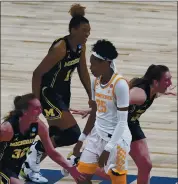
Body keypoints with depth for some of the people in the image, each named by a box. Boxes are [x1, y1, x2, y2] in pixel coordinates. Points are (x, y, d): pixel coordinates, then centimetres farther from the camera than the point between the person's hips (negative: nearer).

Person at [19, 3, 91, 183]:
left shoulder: (81, 47, -1)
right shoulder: (60, 48, -26)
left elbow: (83, 73, 13)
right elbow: (37, 74, -23)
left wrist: (91, 97, 14)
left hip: (63, 92, 9)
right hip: (48, 93, -9)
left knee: (55, 134, 15)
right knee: (72, 134, -14)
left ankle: (32, 166, 29)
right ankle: (35, 150, 1)